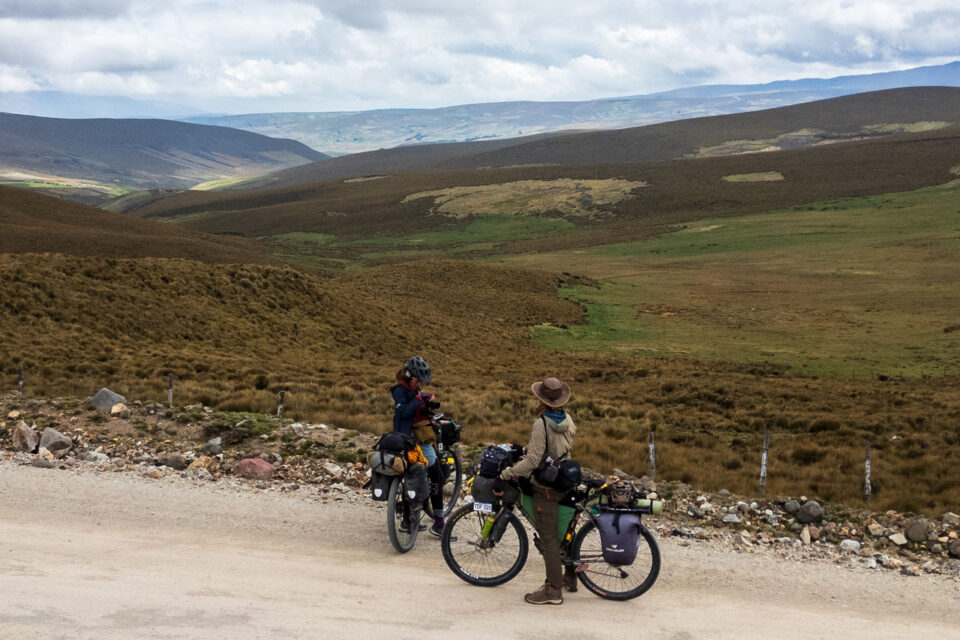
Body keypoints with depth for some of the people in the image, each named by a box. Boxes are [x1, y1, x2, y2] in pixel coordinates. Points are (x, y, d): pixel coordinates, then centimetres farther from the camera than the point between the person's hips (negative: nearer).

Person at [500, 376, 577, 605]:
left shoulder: (541, 424, -21)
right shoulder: (567, 419, 2)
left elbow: (533, 460, -24)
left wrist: (508, 473, -13)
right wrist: (528, 451, 23)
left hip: (546, 486, -8)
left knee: (548, 536, -3)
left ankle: (554, 589, -1)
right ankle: (570, 576, 34)